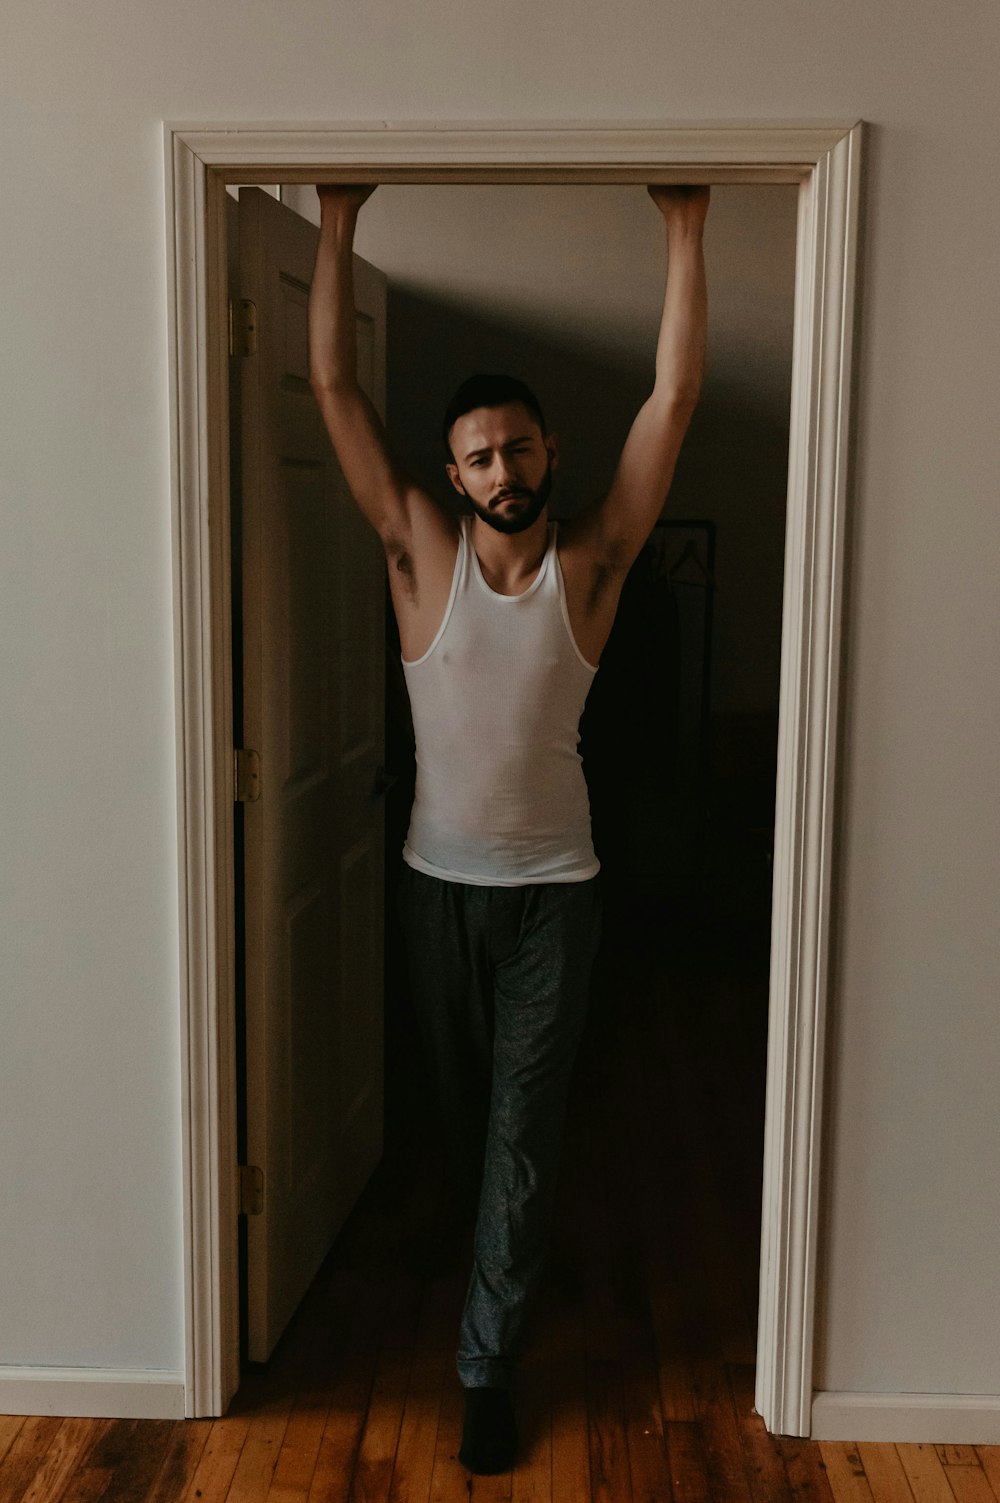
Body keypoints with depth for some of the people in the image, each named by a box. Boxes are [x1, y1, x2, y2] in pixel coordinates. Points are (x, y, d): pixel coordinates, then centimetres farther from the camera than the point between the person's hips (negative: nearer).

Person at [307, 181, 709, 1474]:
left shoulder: (591, 562, -7)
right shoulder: (420, 554, -6)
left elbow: (673, 398, -11)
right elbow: (333, 385, -7)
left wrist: (686, 233, -13)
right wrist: (338, 227, -7)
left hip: (551, 889, -2)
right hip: (437, 880, 2)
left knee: (522, 1131, 2)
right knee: (458, 1105, 20)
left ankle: (488, 1367, 14)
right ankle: (503, 1251, 48)